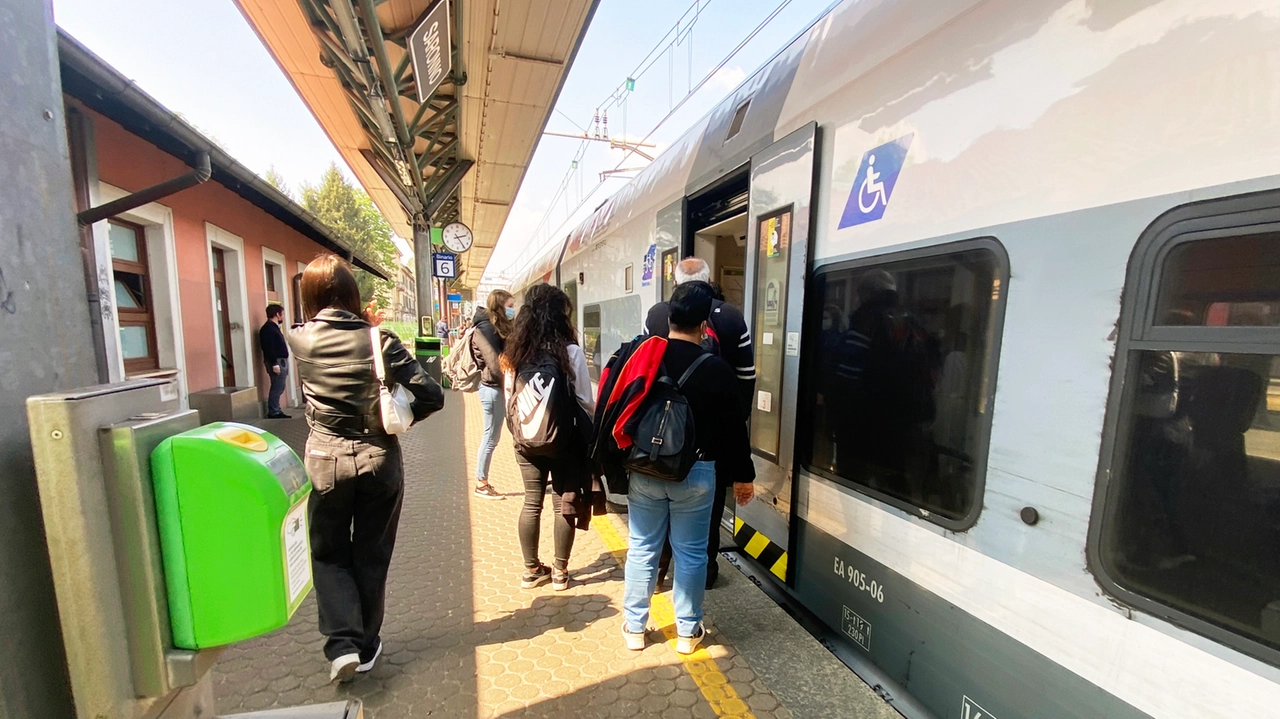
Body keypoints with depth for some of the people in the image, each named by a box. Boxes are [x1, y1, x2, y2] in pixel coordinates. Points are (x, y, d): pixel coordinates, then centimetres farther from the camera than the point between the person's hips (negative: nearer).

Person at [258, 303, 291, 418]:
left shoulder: (274, 327, 18)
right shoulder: (268, 328, -13)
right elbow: (268, 348, -20)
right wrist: (274, 364, -23)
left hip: (281, 361, 10)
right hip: (277, 362, -10)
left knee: (278, 388, 13)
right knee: (277, 388, -7)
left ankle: (276, 411, 18)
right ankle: (273, 413, -2)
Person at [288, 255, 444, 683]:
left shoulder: (299, 340, -5)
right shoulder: (379, 339, -10)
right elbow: (432, 396, -13)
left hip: (326, 462, 1)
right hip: (379, 460, 0)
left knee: (330, 555, 20)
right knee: (371, 556, 15)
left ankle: (343, 644, 9)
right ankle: (366, 646, 30)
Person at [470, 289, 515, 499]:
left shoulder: (501, 327, 15)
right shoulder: (485, 329, -13)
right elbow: (495, 363, -20)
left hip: (504, 386, 8)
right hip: (493, 388, -8)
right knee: (491, 437, 1)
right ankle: (481, 484, 15)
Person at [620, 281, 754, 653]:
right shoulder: (717, 369, -11)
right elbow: (734, 428, -5)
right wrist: (742, 476, 8)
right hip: (696, 472, -2)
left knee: (642, 548, 15)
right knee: (691, 553, 13)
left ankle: (634, 627, 29)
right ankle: (688, 631, 29)